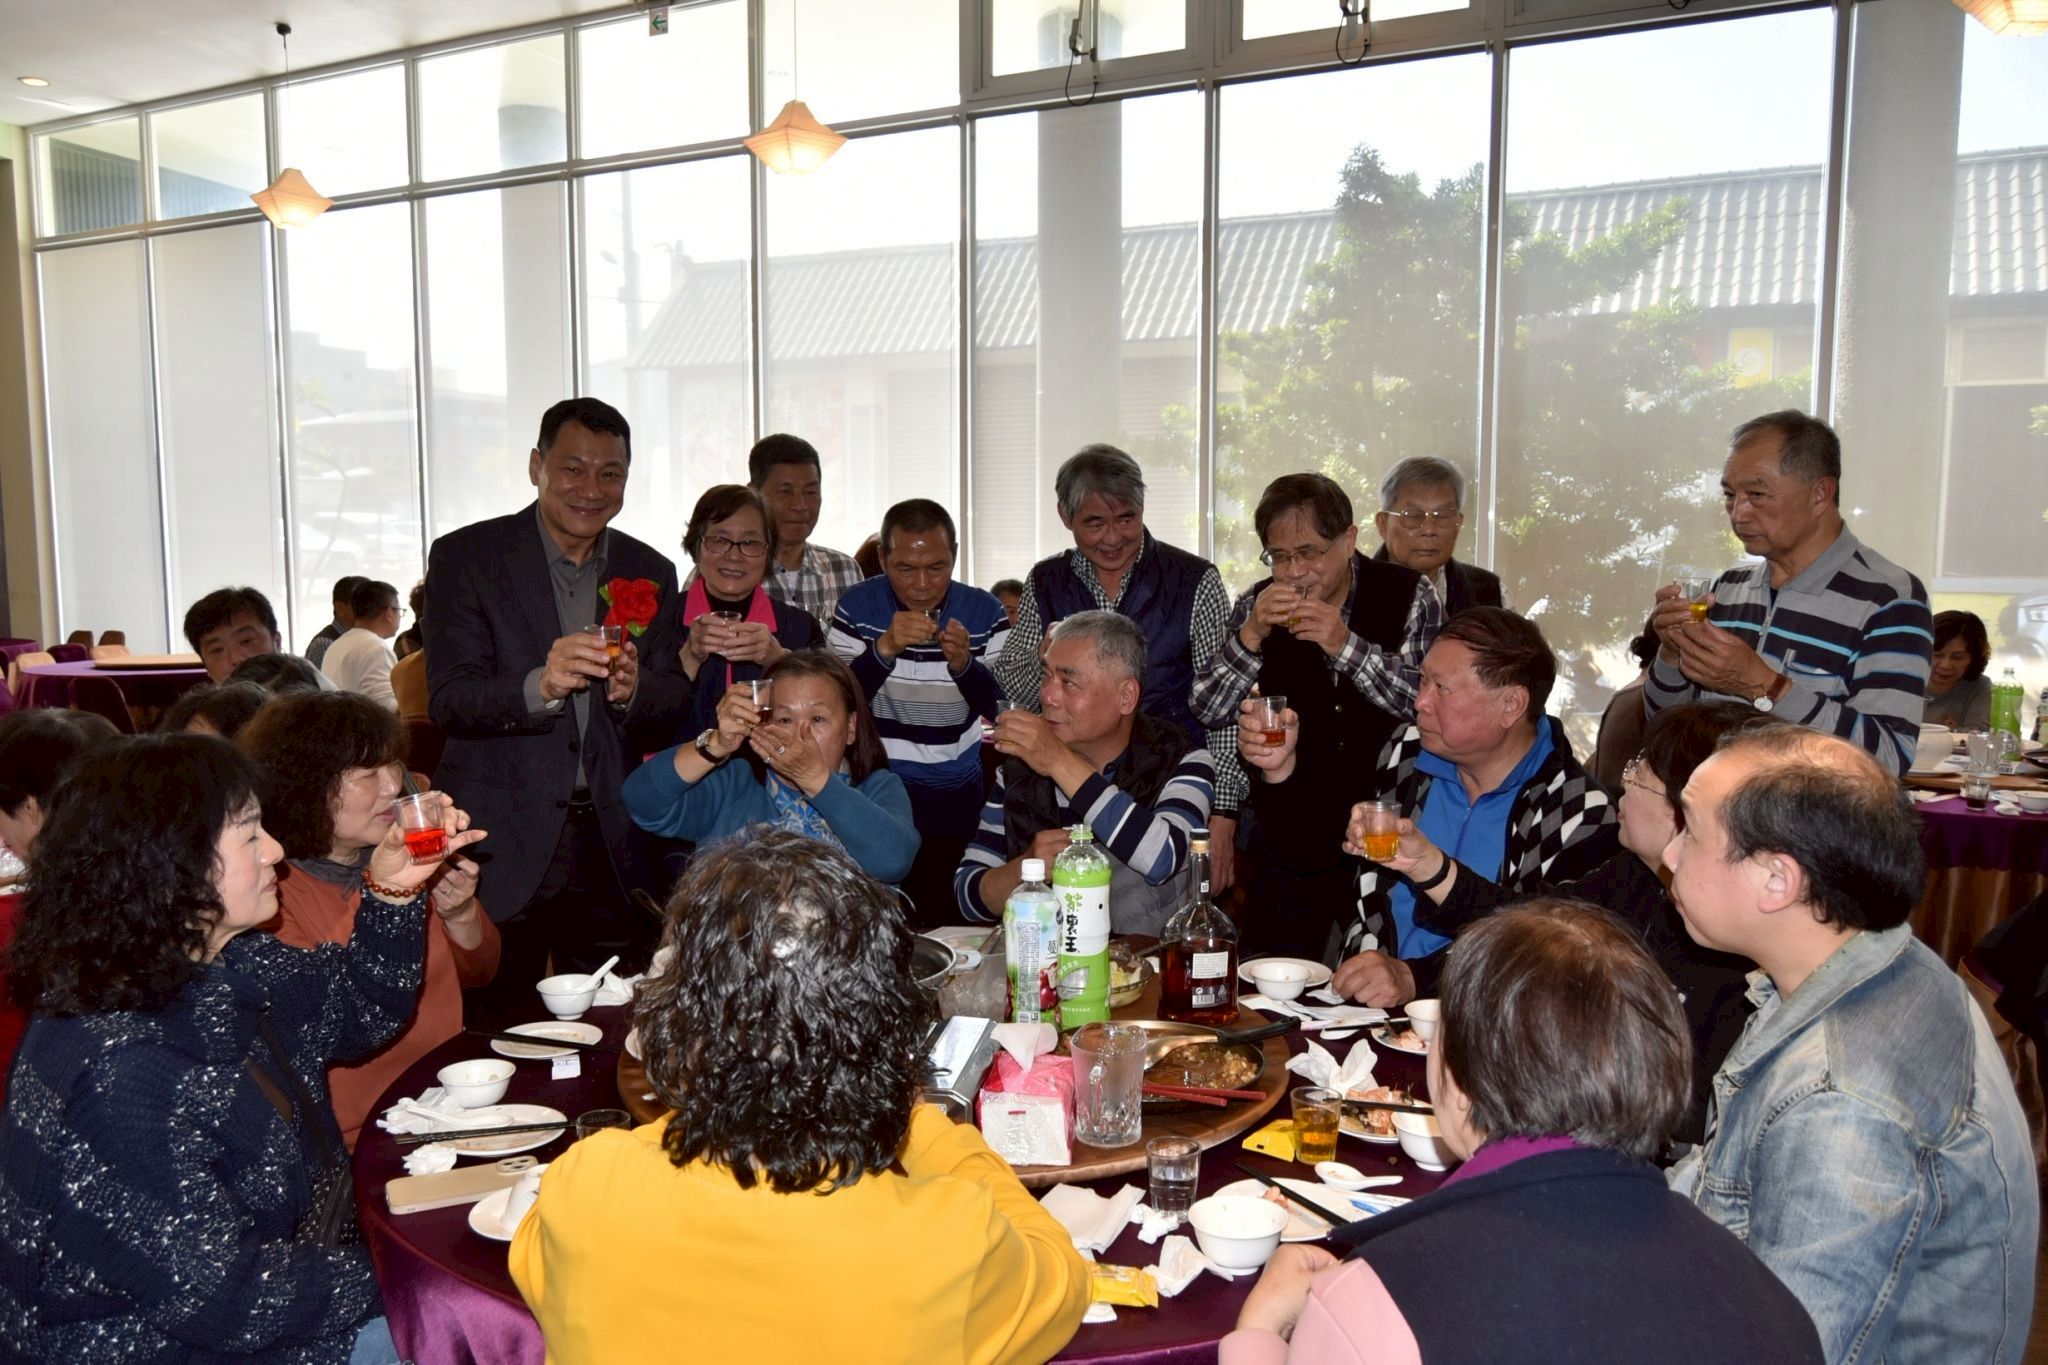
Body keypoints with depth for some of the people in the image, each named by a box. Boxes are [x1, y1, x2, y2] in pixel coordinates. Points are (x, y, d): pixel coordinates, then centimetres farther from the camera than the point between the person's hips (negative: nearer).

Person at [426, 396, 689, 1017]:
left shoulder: (651, 573, 9)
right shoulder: (465, 556, -2)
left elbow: (675, 708, 7)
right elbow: (447, 701, -10)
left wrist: (632, 691, -16)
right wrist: (540, 685, -29)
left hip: (613, 846, 3)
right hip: (503, 847, -3)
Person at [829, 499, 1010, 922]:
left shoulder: (984, 612, -3)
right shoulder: (857, 606, -4)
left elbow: (1003, 710, -8)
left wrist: (964, 664, -27)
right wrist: (884, 647, -27)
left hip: (958, 796, 1)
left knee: (950, 919, 2)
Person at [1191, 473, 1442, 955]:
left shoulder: (1408, 596, -3)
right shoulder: (1257, 604, 2)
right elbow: (1209, 714, -2)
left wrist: (1346, 646, -24)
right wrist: (1249, 637, -18)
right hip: (1292, 839, 2)